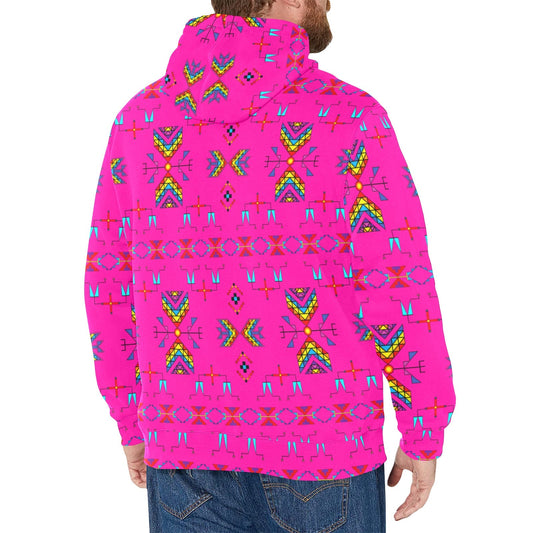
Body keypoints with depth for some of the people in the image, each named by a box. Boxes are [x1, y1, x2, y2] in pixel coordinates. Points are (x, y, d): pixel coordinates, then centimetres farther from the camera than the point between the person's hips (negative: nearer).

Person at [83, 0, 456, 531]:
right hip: (321, 450, -3)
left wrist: (132, 422, 16)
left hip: (190, 449, 4)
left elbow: (110, 283, 4)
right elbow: (400, 290, -13)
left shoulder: (141, 115, 1)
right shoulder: (349, 116, -11)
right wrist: (425, 436, 0)